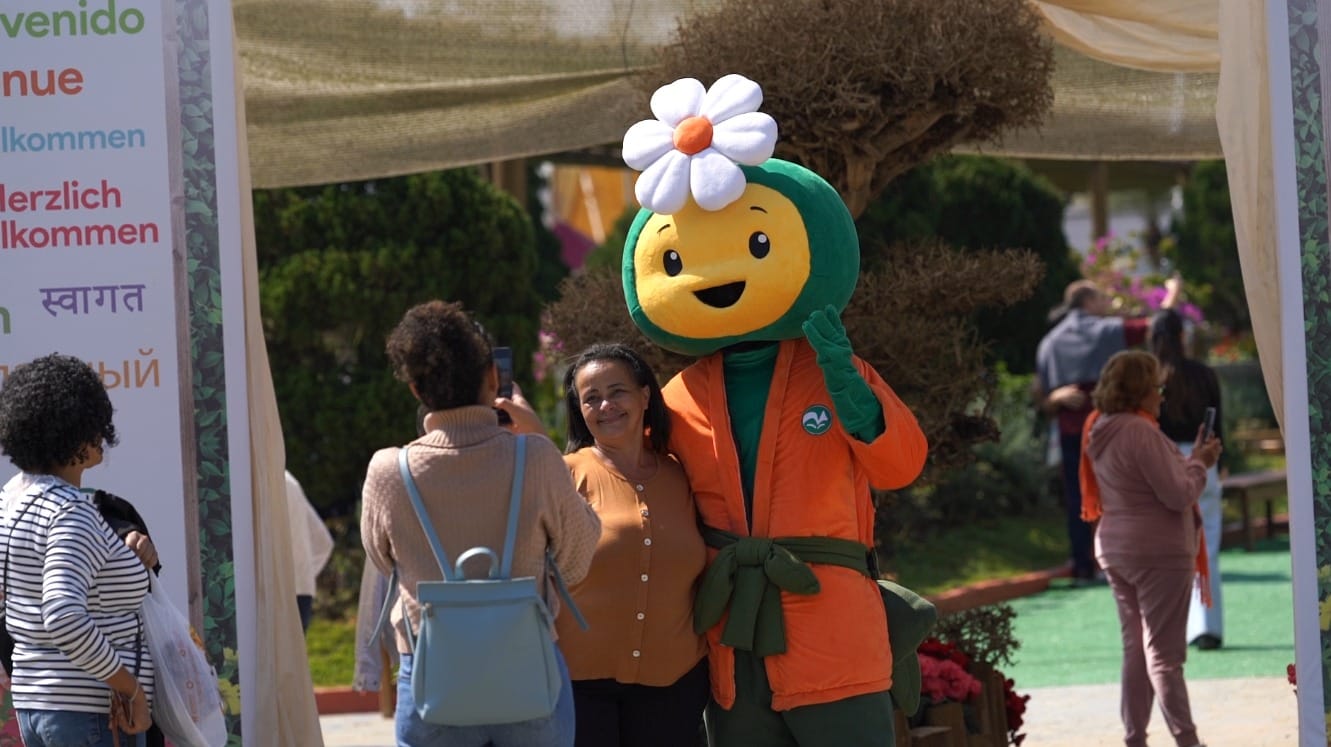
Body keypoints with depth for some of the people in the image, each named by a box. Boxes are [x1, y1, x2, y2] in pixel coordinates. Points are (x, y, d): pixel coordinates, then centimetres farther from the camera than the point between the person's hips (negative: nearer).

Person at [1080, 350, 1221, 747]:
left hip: (1116, 550, 9)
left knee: (1135, 650, 13)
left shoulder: (1102, 434, 9)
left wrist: (1190, 460, 13)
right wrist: (1200, 464, -3)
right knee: (1164, 654, -5)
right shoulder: (1141, 433, -19)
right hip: (1159, 553, -9)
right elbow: (1178, 495, -19)